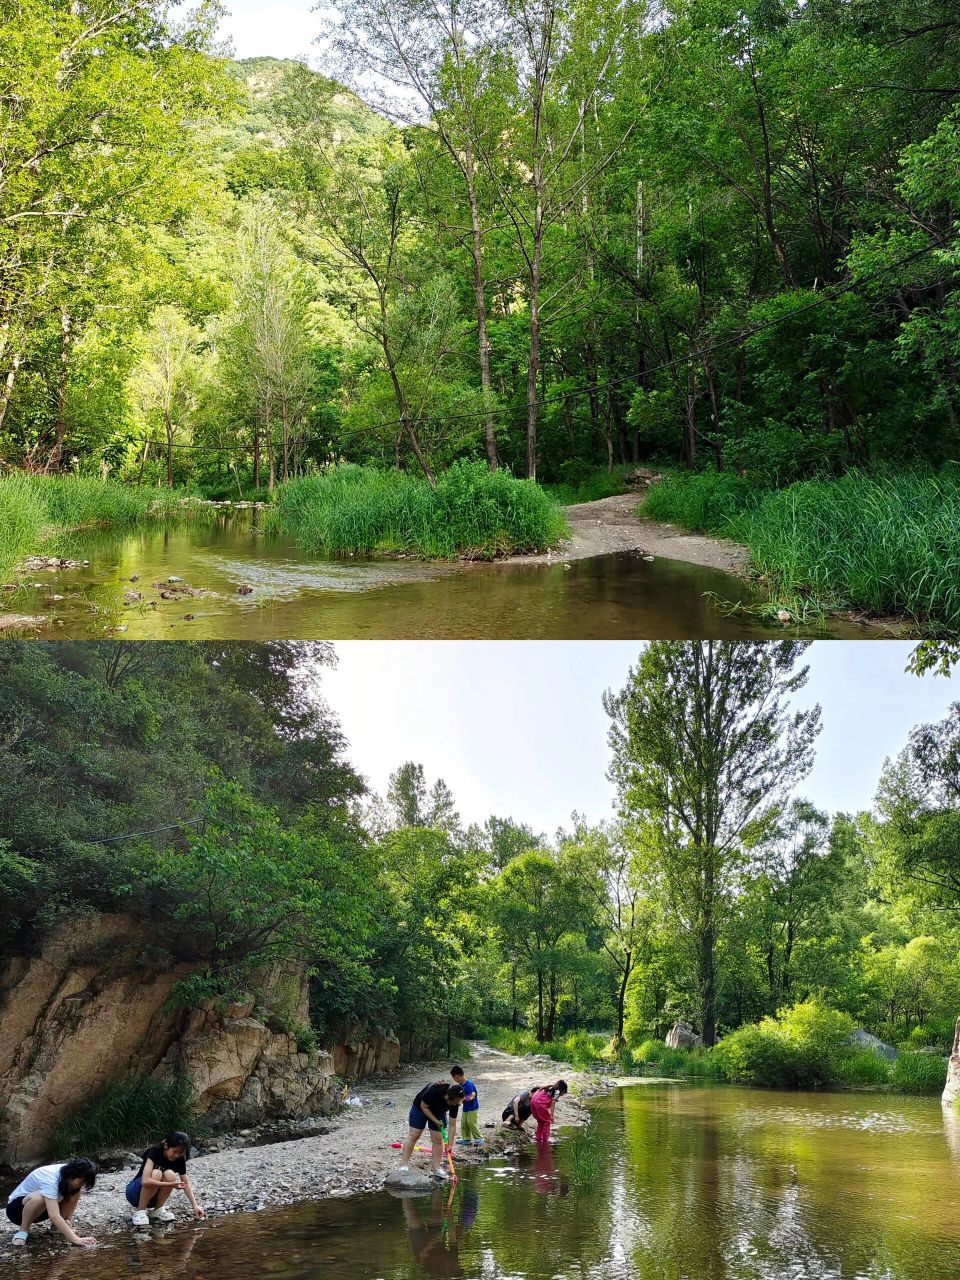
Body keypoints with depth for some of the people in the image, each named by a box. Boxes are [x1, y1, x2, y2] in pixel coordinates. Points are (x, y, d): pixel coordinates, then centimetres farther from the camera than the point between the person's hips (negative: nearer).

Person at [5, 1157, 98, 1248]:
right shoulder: (50, 1179, -36)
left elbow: (74, 1200, 0)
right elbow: (54, 1217, -44)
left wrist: (67, 1219, -19)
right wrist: (76, 1239, -47)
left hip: (40, 1209, 7)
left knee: (76, 1193, -16)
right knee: (39, 1198, -40)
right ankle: (23, 1230, -15)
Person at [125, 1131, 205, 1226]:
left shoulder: (179, 1159, -9)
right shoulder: (154, 1153, -25)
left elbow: (186, 1183, -5)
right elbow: (145, 1181, -37)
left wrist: (195, 1206, -16)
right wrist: (171, 1184, -39)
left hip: (153, 1197, 4)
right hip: (135, 1192, -4)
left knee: (170, 1175, -27)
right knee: (156, 1174, -34)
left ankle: (157, 1210, -8)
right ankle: (139, 1211, -20)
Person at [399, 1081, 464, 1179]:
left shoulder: (455, 1103, -25)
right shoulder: (434, 1091, -39)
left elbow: (452, 1125, -19)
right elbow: (423, 1106, -23)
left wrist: (450, 1144, -22)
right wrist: (436, 1121, -23)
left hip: (438, 1113, 4)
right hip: (420, 1108, -4)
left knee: (438, 1139, -4)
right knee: (413, 1136, -7)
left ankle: (437, 1169, 1)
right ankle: (404, 1166, -5)